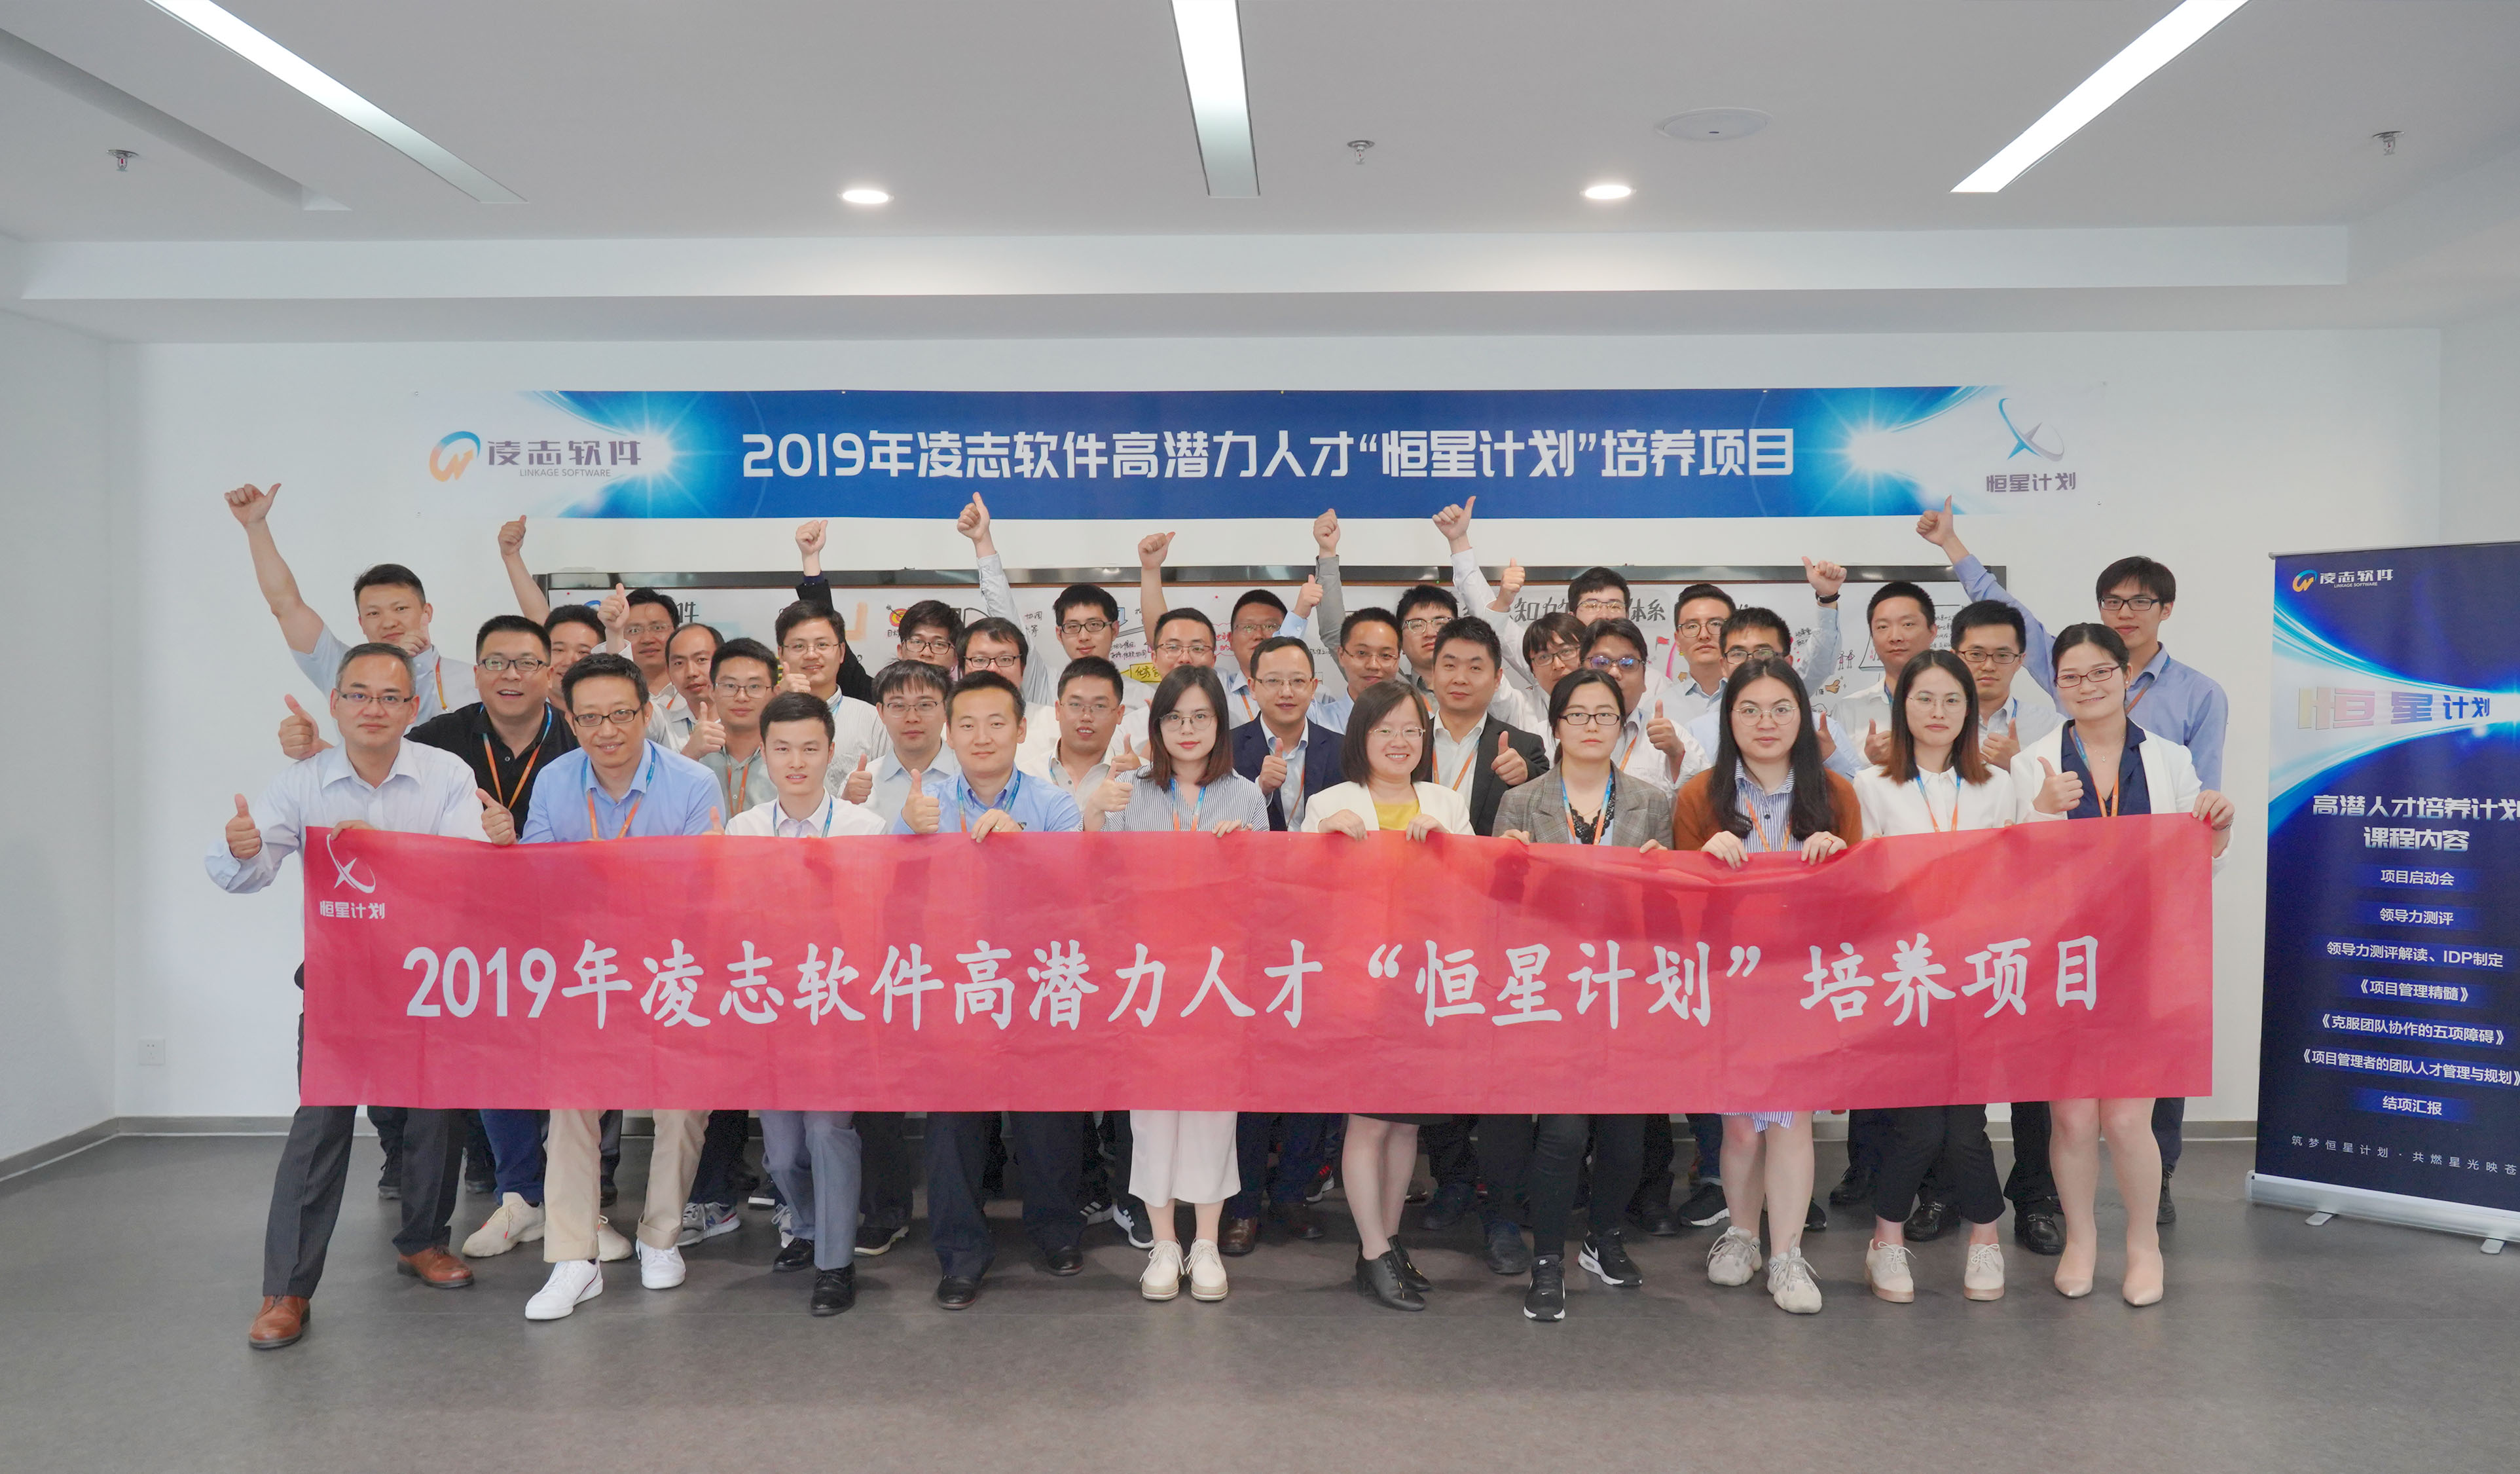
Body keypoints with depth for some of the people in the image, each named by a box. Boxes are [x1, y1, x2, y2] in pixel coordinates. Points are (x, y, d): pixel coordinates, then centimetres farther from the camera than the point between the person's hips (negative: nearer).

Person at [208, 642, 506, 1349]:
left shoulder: (447, 776, -6)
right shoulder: (302, 782, -4)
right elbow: (243, 874, -13)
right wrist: (242, 850, -36)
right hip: (338, 972, 0)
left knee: (437, 1111, 9)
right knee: (320, 1120, -4)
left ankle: (423, 1241, 31)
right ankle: (287, 1288, 4)